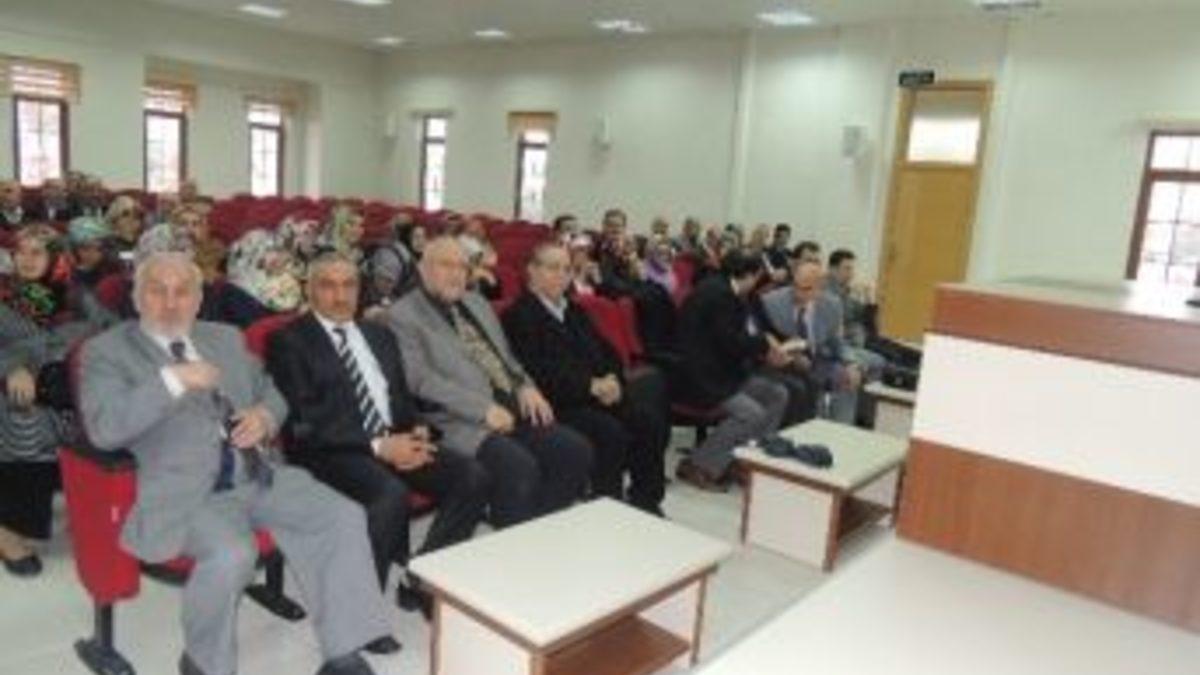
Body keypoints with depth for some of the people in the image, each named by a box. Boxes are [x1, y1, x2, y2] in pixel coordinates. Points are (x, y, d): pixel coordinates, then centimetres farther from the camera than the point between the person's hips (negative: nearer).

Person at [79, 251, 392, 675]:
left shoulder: (226, 338, 18)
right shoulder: (107, 351, 3)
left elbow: (271, 393, 25)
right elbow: (103, 429, -12)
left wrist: (264, 415, 1)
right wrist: (172, 380, -20)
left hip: (257, 476, 5)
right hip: (183, 494, -5)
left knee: (345, 517, -15)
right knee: (232, 553, -33)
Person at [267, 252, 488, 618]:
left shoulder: (380, 335, 21)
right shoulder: (290, 342, 1)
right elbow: (304, 422, -10)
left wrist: (417, 432, -3)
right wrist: (378, 446, -17)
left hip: (394, 441, 6)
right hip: (331, 450, -6)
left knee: (473, 477, -15)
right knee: (392, 493, -35)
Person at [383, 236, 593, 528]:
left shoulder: (477, 303, 22)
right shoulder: (402, 316, -1)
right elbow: (422, 381, -13)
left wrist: (525, 387, 4)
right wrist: (484, 408, -20)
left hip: (513, 410, 7)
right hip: (462, 422, -7)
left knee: (577, 450, -10)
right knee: (519, 465, -30)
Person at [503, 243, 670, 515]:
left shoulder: (573, 311, 23)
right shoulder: (519, 315, -2)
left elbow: (607, 352, 18)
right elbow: (539, 372, -15)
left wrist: (613, 381, -5)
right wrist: (591, 385, -20)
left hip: (599, 395, 7)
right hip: (558, 405, -7)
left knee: (650, 420, -16)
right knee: (610, 431, -31)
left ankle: (644, 500, -4)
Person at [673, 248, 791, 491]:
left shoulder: (722, 290, 12)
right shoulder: (718, 293, -18)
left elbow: (735, 338, 13)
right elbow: (730, 342, -23)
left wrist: (765, 352, 2)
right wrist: (765, 342, -7)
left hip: (718, 369, 10)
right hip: (699, 377, -10)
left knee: (777, 395, 5)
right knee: (752, 413, -23)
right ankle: (697, 466, -11)